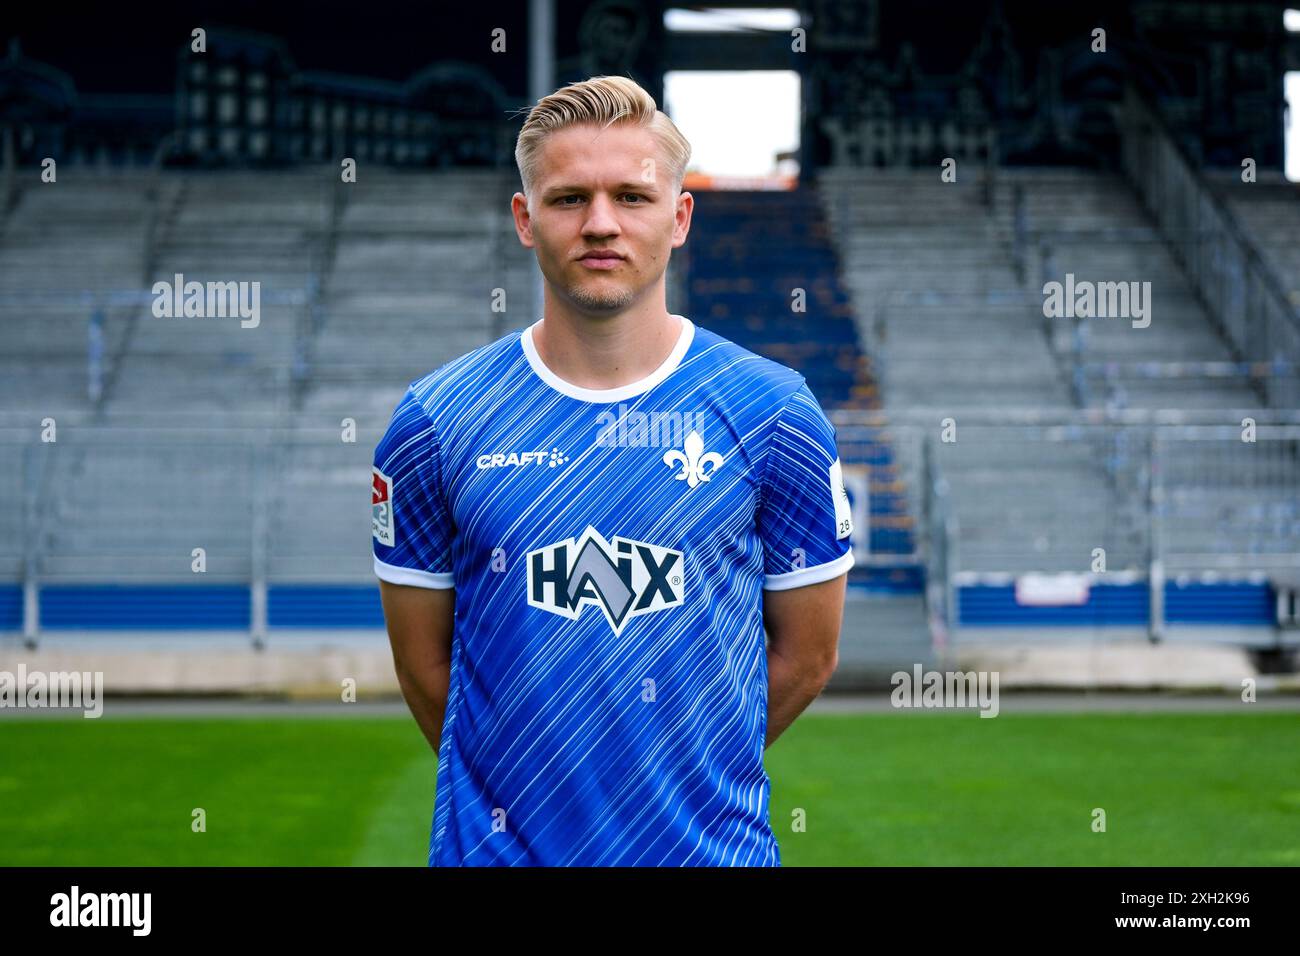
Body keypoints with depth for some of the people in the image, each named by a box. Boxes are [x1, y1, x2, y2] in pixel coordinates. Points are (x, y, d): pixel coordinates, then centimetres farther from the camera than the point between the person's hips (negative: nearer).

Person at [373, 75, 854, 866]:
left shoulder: (773, 411, -4)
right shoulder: (437, 422, -4)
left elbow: (805, 657, 2)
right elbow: (424, 660, 3)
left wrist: (689, 773, 5)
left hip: (713, 845, 0)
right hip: (495, 845, 0)